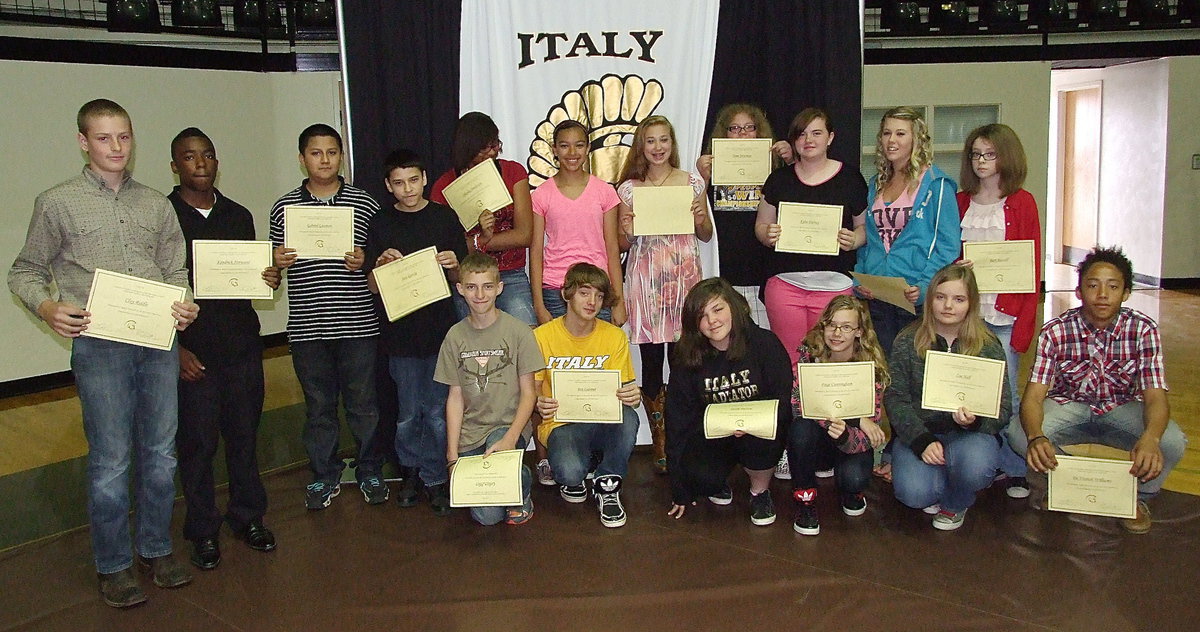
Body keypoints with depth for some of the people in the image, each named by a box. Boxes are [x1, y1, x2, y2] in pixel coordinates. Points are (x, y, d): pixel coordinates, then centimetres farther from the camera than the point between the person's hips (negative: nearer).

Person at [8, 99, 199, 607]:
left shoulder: (156, 204, 12)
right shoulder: (57, 203, 3)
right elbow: (24, 273, 7)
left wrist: (184, 306, -5)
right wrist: (47, 307, -13)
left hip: (159, 342, 4)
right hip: (98, 344, -3)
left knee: (160, 453, 10)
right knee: (111, 460, 1)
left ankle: (156, 549, 26)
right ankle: (113, 566, 17)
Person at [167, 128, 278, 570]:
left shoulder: (238, 216, 12)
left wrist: (270, 279, -5)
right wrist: (175, 348, -11)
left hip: (242, 344, 4)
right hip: (191, 351, -3)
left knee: (244, 434, 10)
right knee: (197, 442, 2)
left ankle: (248, 516, 25)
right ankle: (203, 530, 17)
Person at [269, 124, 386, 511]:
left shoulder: (364, 205, 4)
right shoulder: (285, 207, 7)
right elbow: (276, 265, 14)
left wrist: (365, 262, -11)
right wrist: (277, 262, -7)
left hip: (358, 323, -1)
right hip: (307, 327, 1)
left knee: (363, 404, 5)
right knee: (318, 406, 11)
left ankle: (370, 472, 22)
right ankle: (324, 476, 25)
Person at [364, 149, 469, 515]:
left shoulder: (445, 218, 5)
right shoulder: (380, 225, 6)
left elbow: (460, 279, 8)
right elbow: (372, 286, 6)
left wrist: (453, 265, -13)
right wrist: (381, 265, -14)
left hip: (440, 327, 0)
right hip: (399, 331, 1)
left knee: (438, 412, 1)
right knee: (408, 413, 6)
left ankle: (434, 478, 16)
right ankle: (410, 470, 27)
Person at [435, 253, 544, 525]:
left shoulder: (517, 332, -5)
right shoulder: (455, 336, 4)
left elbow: (529, 393, -4)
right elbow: (455, 397, 4)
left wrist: (510, 438, -19)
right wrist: (452, 454, -3)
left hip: (507, 424, -2)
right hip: (469, 433, 2)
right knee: (486, 516, -11)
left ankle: (521, 489, -1)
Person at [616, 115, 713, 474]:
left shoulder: (693, 183, 8)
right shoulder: (629, 188, 7)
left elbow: (706, 236, 16)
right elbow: (623, 245, 10)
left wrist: (700, 219, -5)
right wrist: (627, 232, -11)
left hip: (684, 276, 0)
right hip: (645, 279, 0)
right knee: (651, 363, 2)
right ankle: (660, 444, 14)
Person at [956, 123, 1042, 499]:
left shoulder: (1021, 203, 1)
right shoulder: (960, 202, 11)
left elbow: (1032, 267, -2)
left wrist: (1024, 325, -8)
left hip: (1004, 315, -3)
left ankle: (1014, 471, 13)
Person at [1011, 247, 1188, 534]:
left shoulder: (1143, 328, -18)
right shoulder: (1055, 331, -20)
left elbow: (1155, 396, -26)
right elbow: (1034, 395, -26)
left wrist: (1150, 438, -50)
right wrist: (1036, 437, -50)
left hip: (1122, 408, 1)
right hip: (1069, 406, 0)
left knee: (1172, 442, -30)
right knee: (1019, 434, -30)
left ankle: (1137, 496, 5)